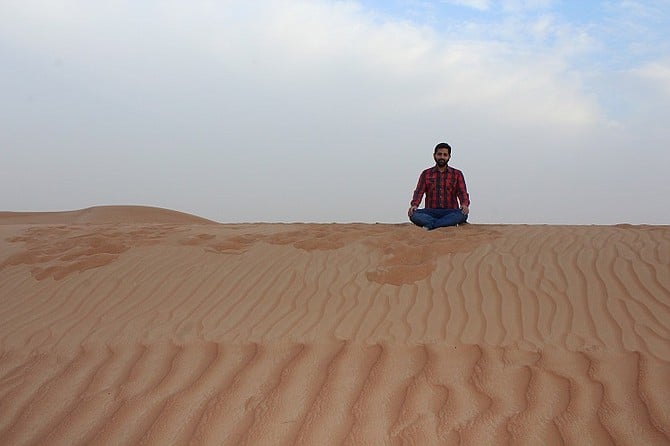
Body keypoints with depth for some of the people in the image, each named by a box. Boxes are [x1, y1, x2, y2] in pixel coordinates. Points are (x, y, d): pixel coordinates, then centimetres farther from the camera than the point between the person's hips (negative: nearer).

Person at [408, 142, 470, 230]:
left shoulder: (457, 174, 12)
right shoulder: (426, 174, 13)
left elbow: (462, 192, 2)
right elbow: (419, 192, 3)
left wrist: (464, 204, -22)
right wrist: (414, 205, -19)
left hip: (450, 212, 0)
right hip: (431, 212, 1)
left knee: (462, 214, -34)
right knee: (413, 214, -30)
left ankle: (430, 225, -36)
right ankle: (448, 223, -35)